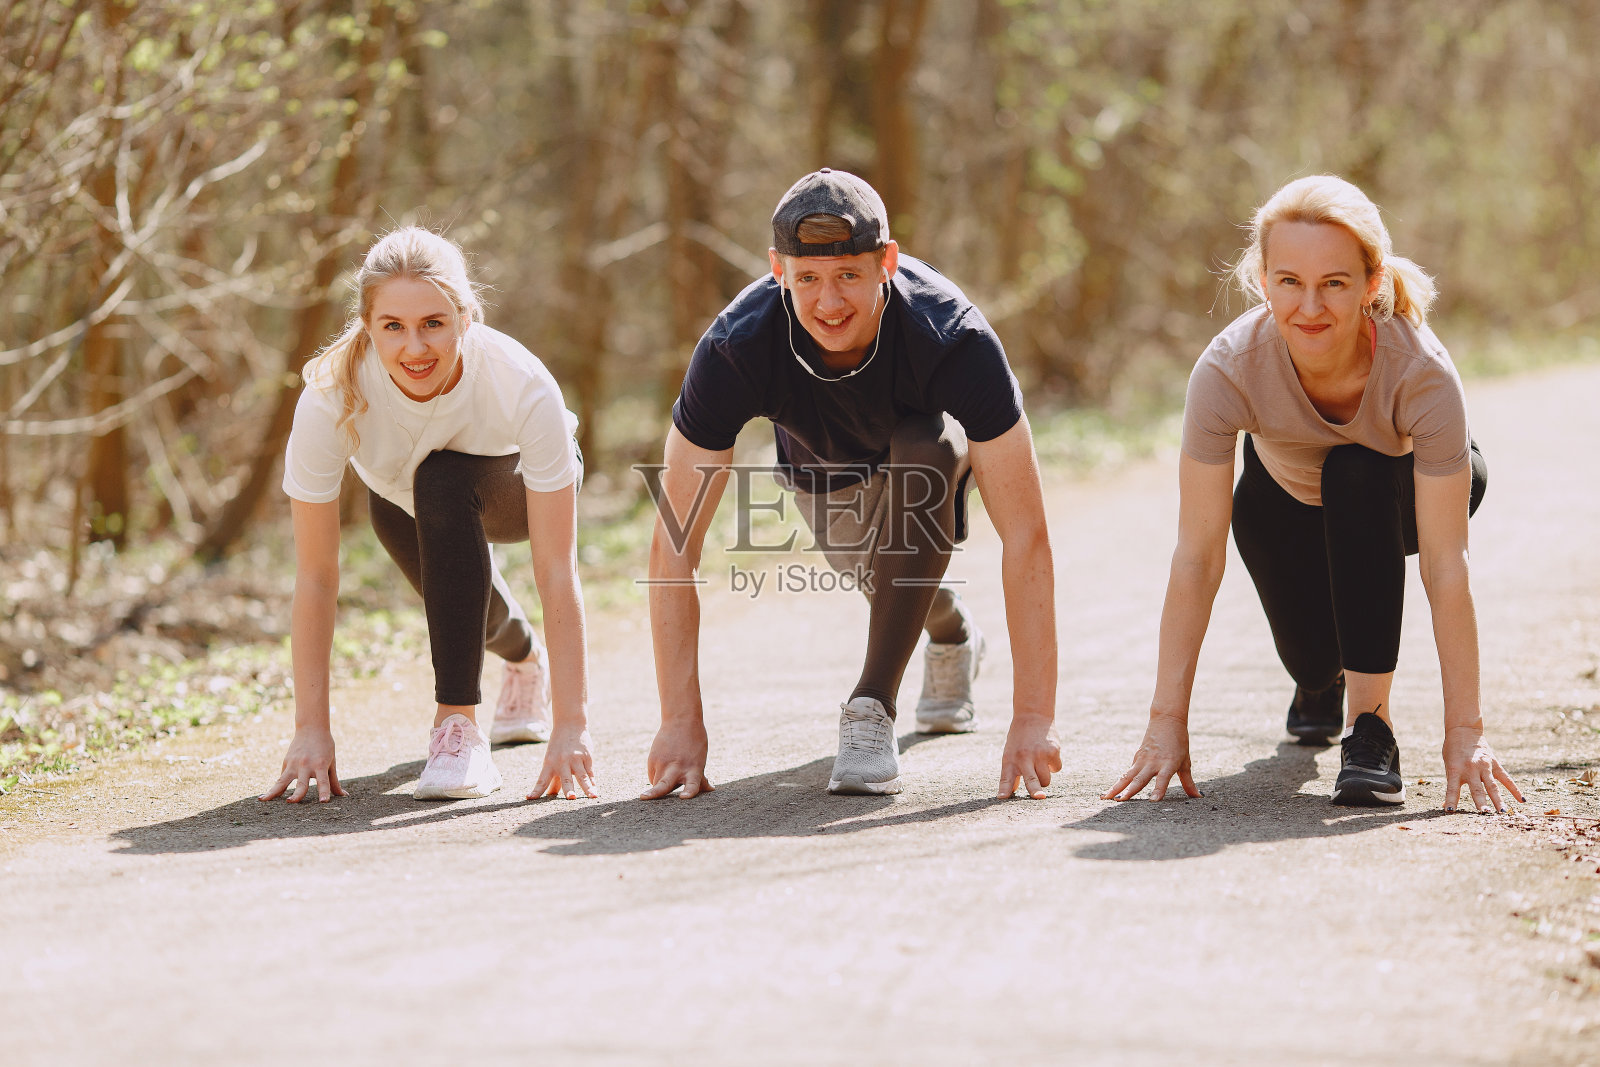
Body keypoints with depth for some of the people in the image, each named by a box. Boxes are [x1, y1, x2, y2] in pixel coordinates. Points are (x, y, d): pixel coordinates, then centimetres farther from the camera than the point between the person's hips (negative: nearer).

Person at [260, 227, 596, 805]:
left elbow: (557, 571, -38)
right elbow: (315, 576, -31)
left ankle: (459, 725, -27)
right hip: (399, 498, 3)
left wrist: (571, 726, -42)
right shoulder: (330, 398, -37)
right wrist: (311, 730, -33)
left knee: (443, 483, -33)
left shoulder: (523, 387, -40)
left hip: (513, 487, -3)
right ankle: (525, 660, 44)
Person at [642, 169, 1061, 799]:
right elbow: (675, 544, -35)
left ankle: (873, 708, -25)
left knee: (922, 454, -33)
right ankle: (952, 635, 48)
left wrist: (1033, 718, -48)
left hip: (933, 436, -2)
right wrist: (681, 723, -39)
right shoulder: (735, 351, -39)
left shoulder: (954, 339, -43)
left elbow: (1025, 534, -42)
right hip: (823, 468, 3)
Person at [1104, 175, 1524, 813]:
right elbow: (1197, 556, -32)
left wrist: (1464, 730, -40)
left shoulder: (1421, 372, -38)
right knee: (1311, 659, -15)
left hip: (1398, 494, -2)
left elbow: (1444, 565, -37)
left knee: (1356, 475, -34)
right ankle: (1320, 680, 26)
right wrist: (1167, 721, -34)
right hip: (1284, 494, 2)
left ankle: (1370, 720, -26)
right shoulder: (1228, 370, -35)